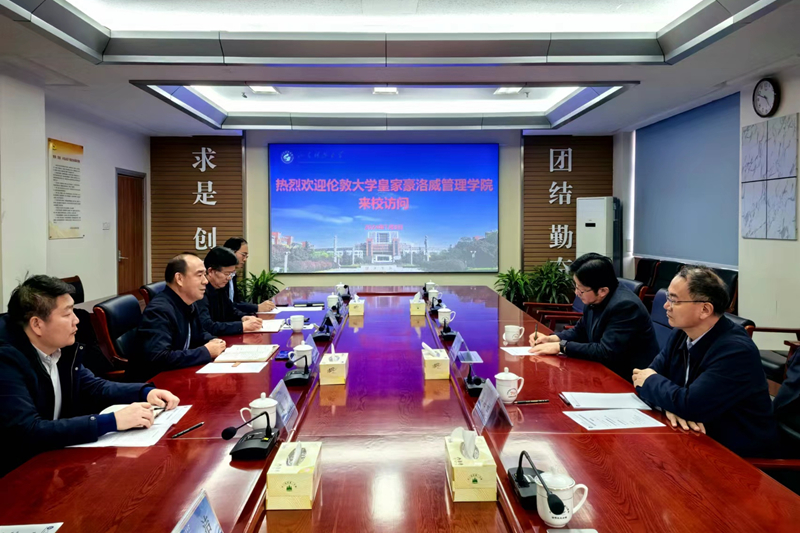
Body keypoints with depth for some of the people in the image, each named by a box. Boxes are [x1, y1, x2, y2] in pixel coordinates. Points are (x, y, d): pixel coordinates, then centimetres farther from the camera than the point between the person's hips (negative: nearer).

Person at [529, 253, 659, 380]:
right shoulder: (593, 300, -2)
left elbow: (605, 353, -29)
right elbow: (580, 331, 15)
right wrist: (551, 339, -2)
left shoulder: (625, 306, -26)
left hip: (629, 378, -7)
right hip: (608, 370, 7)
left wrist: (561, 346, -22)